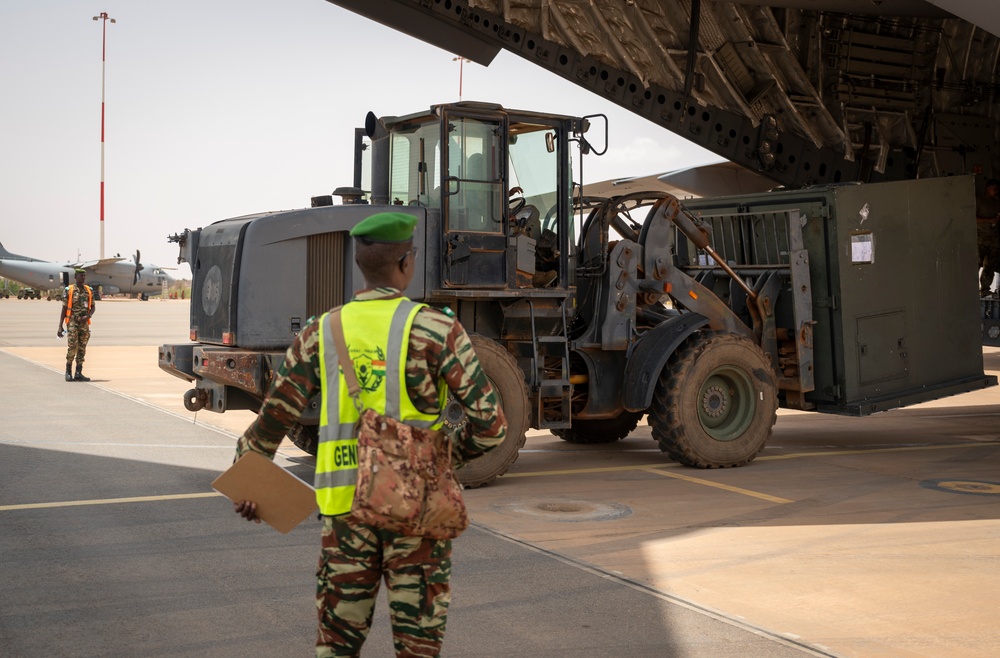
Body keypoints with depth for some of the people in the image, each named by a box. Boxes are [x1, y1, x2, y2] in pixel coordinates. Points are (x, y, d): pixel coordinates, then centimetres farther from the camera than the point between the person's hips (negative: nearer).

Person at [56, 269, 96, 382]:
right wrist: (60, 327, -4)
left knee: (82, 349, 3)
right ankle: (68, 372, 6)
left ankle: (78, 373, 7)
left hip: (84, 323, 4)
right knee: (72, 347, -11)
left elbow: (93, 307, 13)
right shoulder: (69, 290, -2)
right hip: (72, 322, -4)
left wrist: (88, 316, -9)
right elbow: (64, 309, 0)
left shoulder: (89, 290, 9)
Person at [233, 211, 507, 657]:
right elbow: (490, 424, -9)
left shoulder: (321, 334, 2)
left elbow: (272, 421, 4)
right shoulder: (435, 330, -8)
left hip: (346, 506, 3)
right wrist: (451, 453, 11)